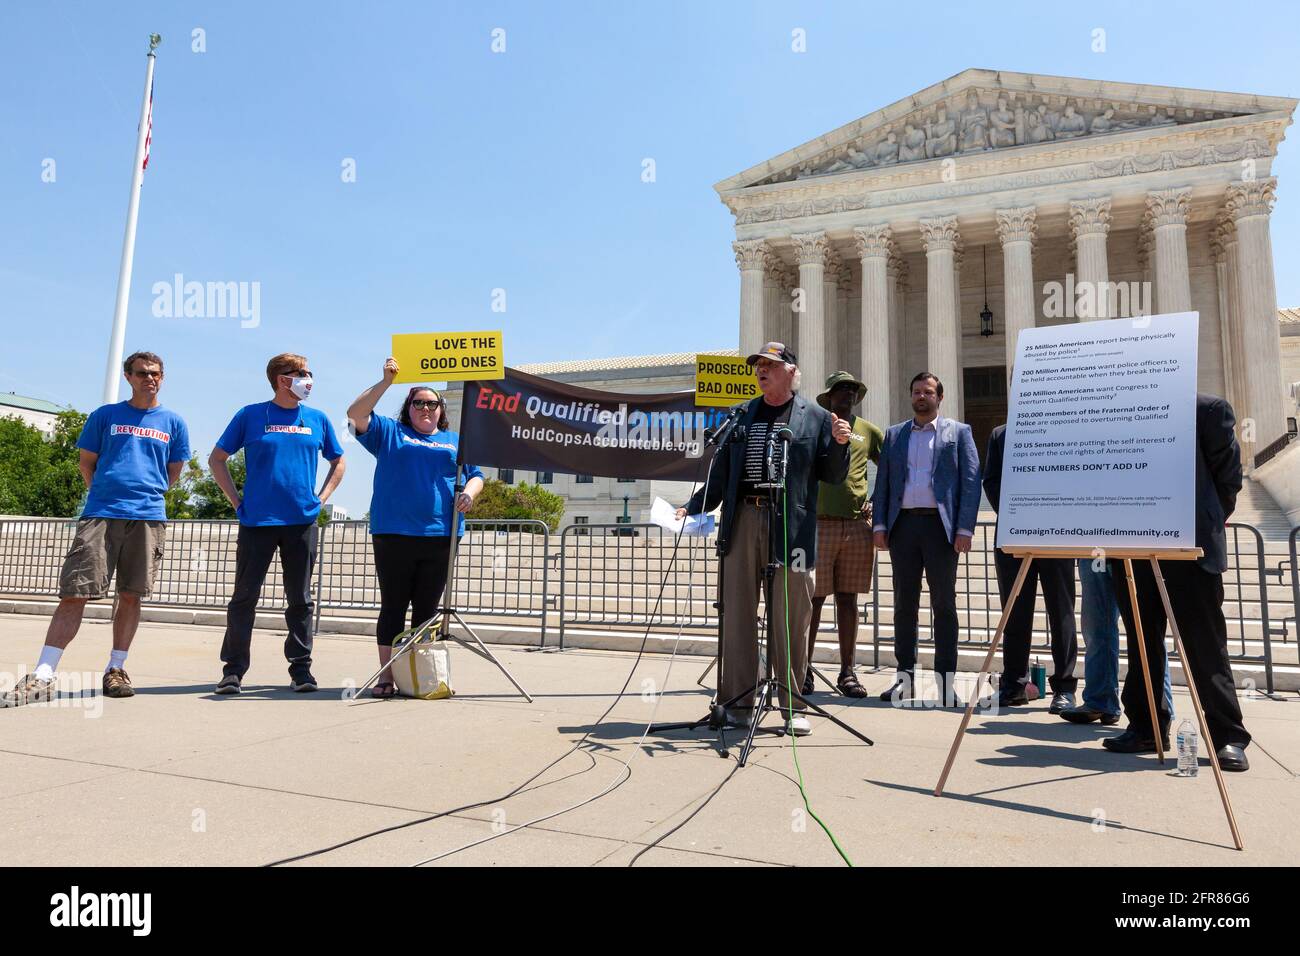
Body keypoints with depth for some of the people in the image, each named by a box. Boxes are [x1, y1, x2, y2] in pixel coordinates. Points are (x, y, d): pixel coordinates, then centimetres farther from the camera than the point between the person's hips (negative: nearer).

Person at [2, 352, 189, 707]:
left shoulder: (173, 422, 12)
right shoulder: (105, 415, 10)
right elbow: (86, 463, 15)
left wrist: (146, 493, 11)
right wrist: (107, 494, 10)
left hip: (148, 517, 1)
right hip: (100, 514, -1)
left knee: (131, 595, 4)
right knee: (74, 593, -5)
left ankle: (116, 669, 15)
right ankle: (42, 677, -4)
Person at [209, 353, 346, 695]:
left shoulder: (317, 419, 8)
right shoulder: (251, 415, 2)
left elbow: (338, 462, 20)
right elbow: (217, 459, 8)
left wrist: (321, 499, 8)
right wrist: (237, 500, 0)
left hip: (302, 522, 2)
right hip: (257, 521, -2)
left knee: (300, 599, 7)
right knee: (245, 597, 2)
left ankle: (301, 667, 15)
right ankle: (233, 669, 12)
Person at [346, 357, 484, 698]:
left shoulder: (455, 441, 19)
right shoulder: (389, 432, 13)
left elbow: (476, 475, 17)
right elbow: (356, 414, 0)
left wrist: (469, 492, -6)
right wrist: (386, 381, -7)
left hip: (440, 535, 2)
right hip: (394, 534, -2)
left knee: (427, 607, 6)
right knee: (393, 605, 1)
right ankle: (386, 675, 7)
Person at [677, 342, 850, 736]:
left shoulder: (816, 418, 9)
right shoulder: (741, 416, 18)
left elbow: (832, 476, 7)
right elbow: (721, 475, 19)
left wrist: (839, 444, -11)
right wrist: (691, 508, 9)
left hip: (791, 527, -3)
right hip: (742, 521, 3)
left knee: (790, 621, 1)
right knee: (737, 616, 5)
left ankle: (792, 707, 12)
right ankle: (737, 703, 14)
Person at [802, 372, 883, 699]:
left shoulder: (868, 431, 14)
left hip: (857, 525, 3)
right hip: (818, 523, -2)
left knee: (848, 599, 7)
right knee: (813, 598, -1)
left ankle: (847, 672, 14)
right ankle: (804, 669, 8)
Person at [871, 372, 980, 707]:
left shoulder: (959, 432, 8)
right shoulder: (894, 435, 16)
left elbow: (971, 481, 0)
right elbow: (883, 481, 13)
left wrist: (965, 529, -9)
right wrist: (879, 524, 2)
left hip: (941, 525, -2)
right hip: (903, 524, 3)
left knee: (944, 604, 2)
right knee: (904, 604, 5)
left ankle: (946, 680, 7)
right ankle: (905, 676, 12)